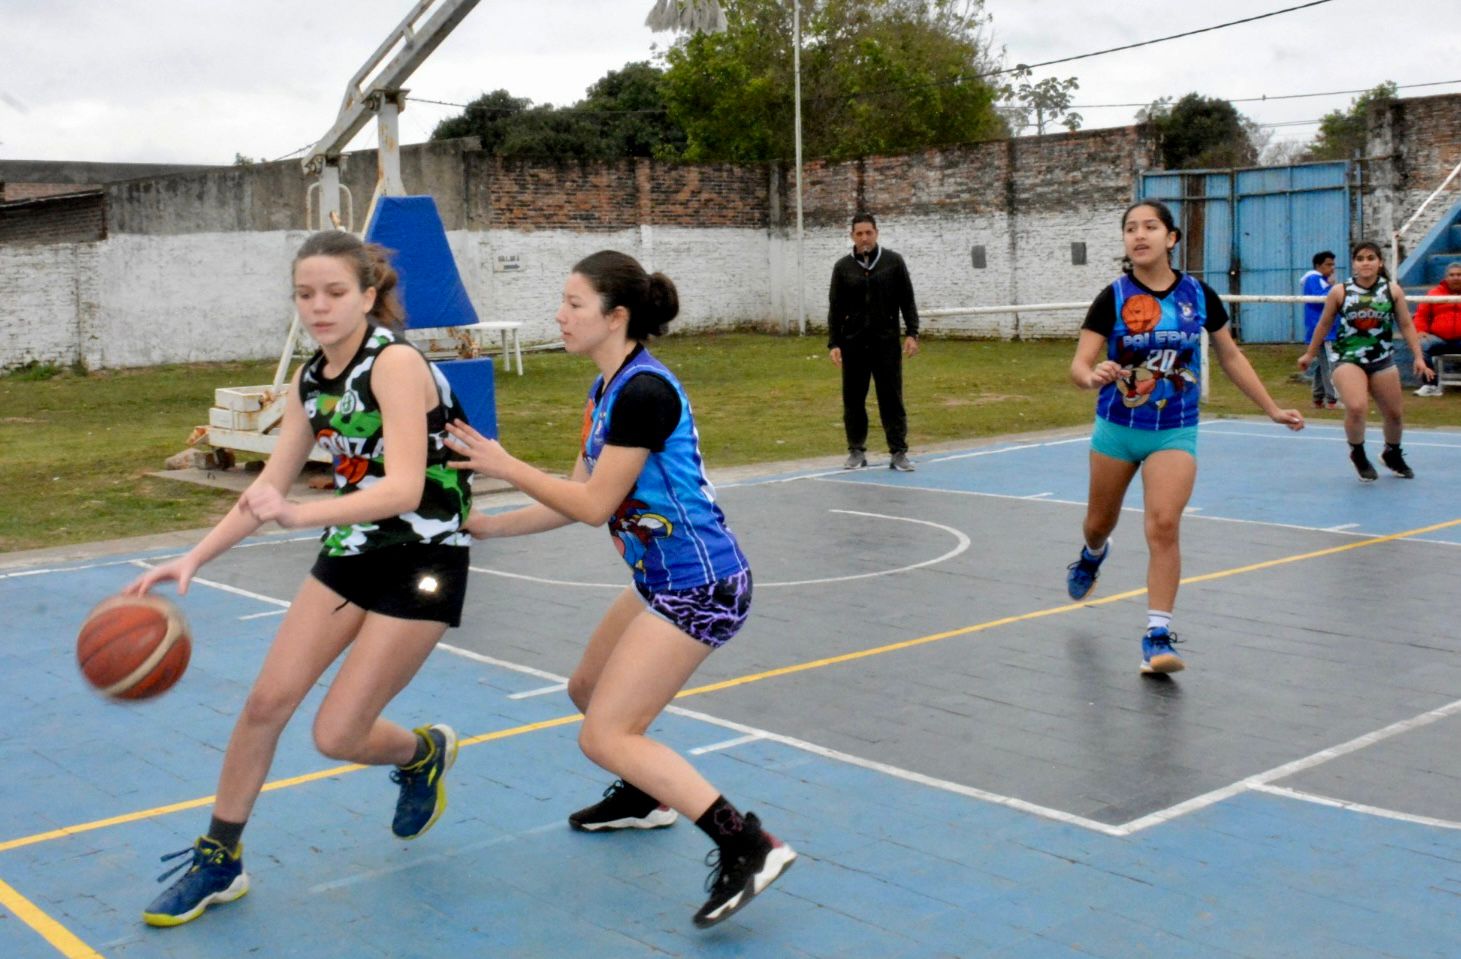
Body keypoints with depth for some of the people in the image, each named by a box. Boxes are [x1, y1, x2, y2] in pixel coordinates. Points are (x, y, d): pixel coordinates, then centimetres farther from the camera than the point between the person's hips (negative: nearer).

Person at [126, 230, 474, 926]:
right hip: (351, 553, 7)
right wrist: (193, 558, -4)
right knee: (266, 700, 0)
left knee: (338, 734, -5)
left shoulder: (396, 362, -21)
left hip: (423, 562, -7)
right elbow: (269, 488, 7)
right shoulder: (309, 379, 2)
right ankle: (218, 861, 17)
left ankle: (424, 754, 29)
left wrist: (299, 516, -43)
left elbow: (404, 488, -31)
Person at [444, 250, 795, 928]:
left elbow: (593, 505, -18)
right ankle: (642, 797, 49)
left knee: (605, 736, -10)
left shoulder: (644, 391, -21)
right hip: (663, 580, 10)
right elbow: (574, 500, 14)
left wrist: (504, 466, -9)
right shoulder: (606, 389, 9)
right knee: (588, 689, 24)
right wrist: (485, 527, 15)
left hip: (699, 586, -10)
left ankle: (747, 846, -12)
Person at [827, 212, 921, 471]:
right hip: (853, 344, 1)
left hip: (886, 343, -1)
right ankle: (857, 452, 16)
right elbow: (835, 309, 3)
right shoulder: (843, 267, 3)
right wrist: (834, 344, -4)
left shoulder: (893, 261, 1)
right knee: (853, 400, 6)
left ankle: (899, 453, 3)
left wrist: (912, 334, -6)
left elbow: (907, 301, 2)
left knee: (891, 399, -2)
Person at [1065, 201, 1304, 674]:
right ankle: (1092, 556, 56)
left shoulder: (1198, 294, -4)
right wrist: (1092, 375, -38)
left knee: (1164, 525, -17)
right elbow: (1079, 364, -14)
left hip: (1174, 432, 0)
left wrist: (1272, 409, 11)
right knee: (1100, 523, 17)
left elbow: (1231, 356, 9)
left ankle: (1158, 638, -11)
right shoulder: (1113, 297, -9)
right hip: (1117, 427, 1)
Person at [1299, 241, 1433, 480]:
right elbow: (1324, 325, 7)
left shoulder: (1393, 291, -1)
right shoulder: (1340, 292, -5)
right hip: (1348, 360, -3)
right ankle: (1358, 454, 4)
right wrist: (1310, 354, 15)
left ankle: (1393, 455, 43)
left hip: (1383, 361, 3)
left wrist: (1418, 357, -3)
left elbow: (1406, 326, 4)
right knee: (1356, 408, -25)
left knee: (1393, 414, 12)